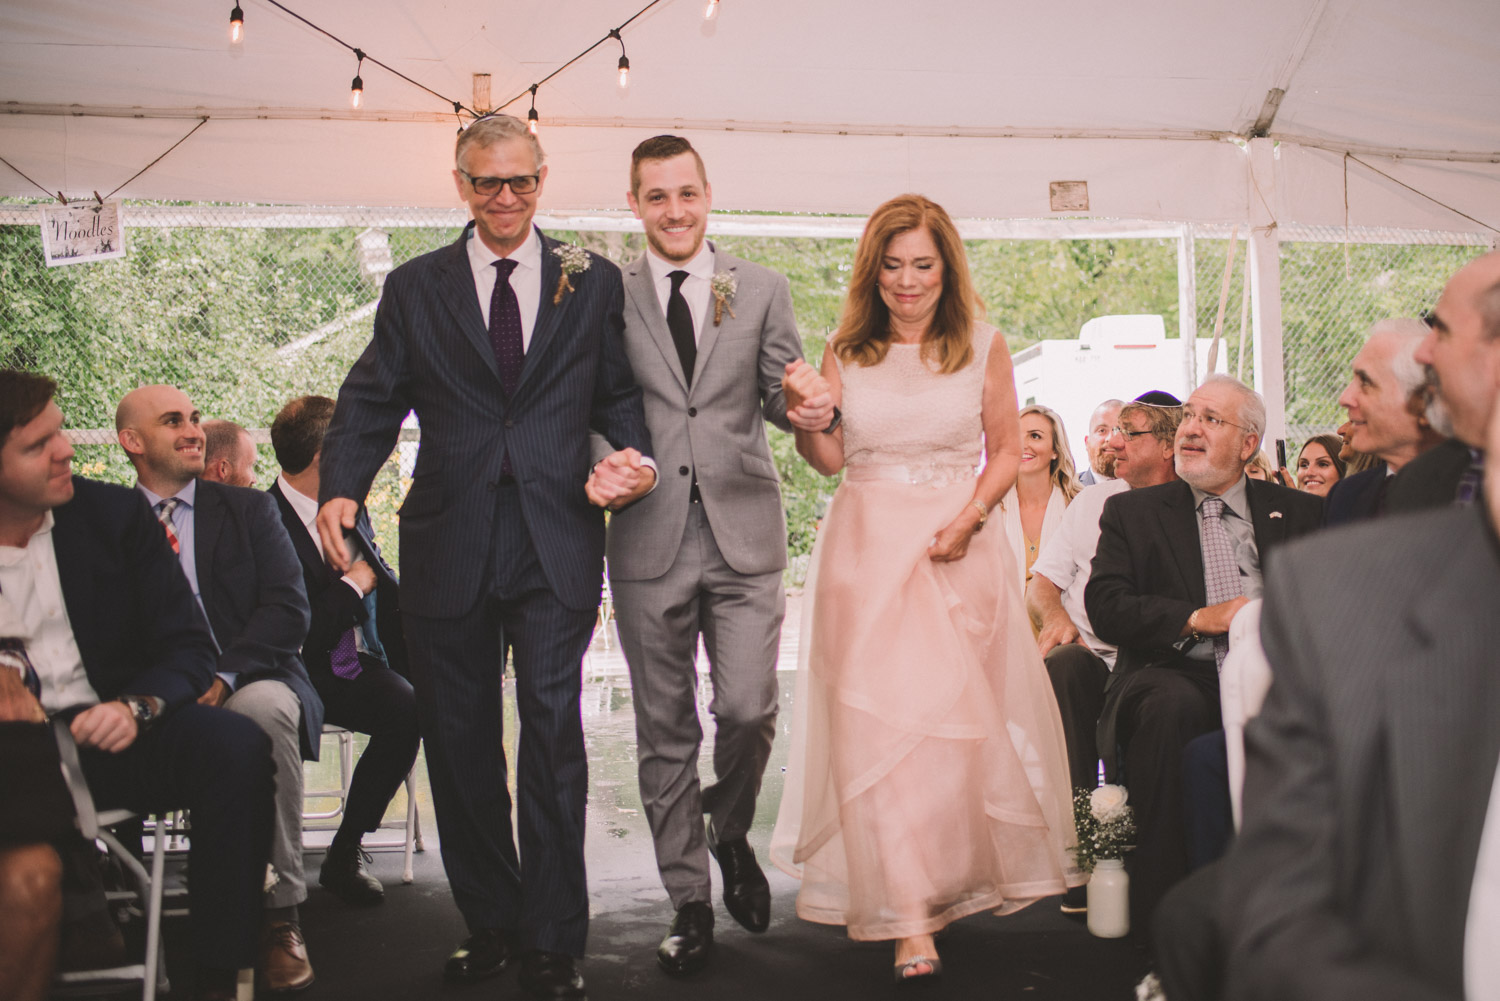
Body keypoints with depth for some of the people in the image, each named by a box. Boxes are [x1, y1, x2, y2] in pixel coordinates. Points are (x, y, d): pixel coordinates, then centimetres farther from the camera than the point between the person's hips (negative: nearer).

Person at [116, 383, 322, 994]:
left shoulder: (249, 509, 14)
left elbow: (289, 611, 1)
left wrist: (221, 677, -17)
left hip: (248, 682, 0)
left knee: (266, 708, -37)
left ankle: (279, 914, -28)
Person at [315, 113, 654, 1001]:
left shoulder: (594, 283, 10)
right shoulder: (415, 288, 11)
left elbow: (619, 393, 11)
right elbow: (371, 401, 6)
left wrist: (636, 454, -11)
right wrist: (341, 489, -11)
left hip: (556, 543, -2)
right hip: (448, 547, 2)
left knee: (554, 729, -8)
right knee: (458, 742, 8)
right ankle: (491, 924, 23)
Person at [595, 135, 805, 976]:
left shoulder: (762, 291, 8)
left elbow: (783, 398, 8)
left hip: (743, 534, 0)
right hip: (649, 537, 0)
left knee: (748, 709, -7)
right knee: (665, 729, 5)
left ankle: (731, 832, 26)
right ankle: (690, 902, 18)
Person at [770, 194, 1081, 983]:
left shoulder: (983, 348, 3)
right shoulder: (847, 351, 6)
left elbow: (1006, 451, 7)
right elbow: (830, 461, 9)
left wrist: (967, 519, -9)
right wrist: (806, 421, -12)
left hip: (957, 549, 0)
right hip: (867, 548, 0)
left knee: (958, 716, 3)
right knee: (877, 719, -8)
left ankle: (957, 880, 24)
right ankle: (910, 922, -8)